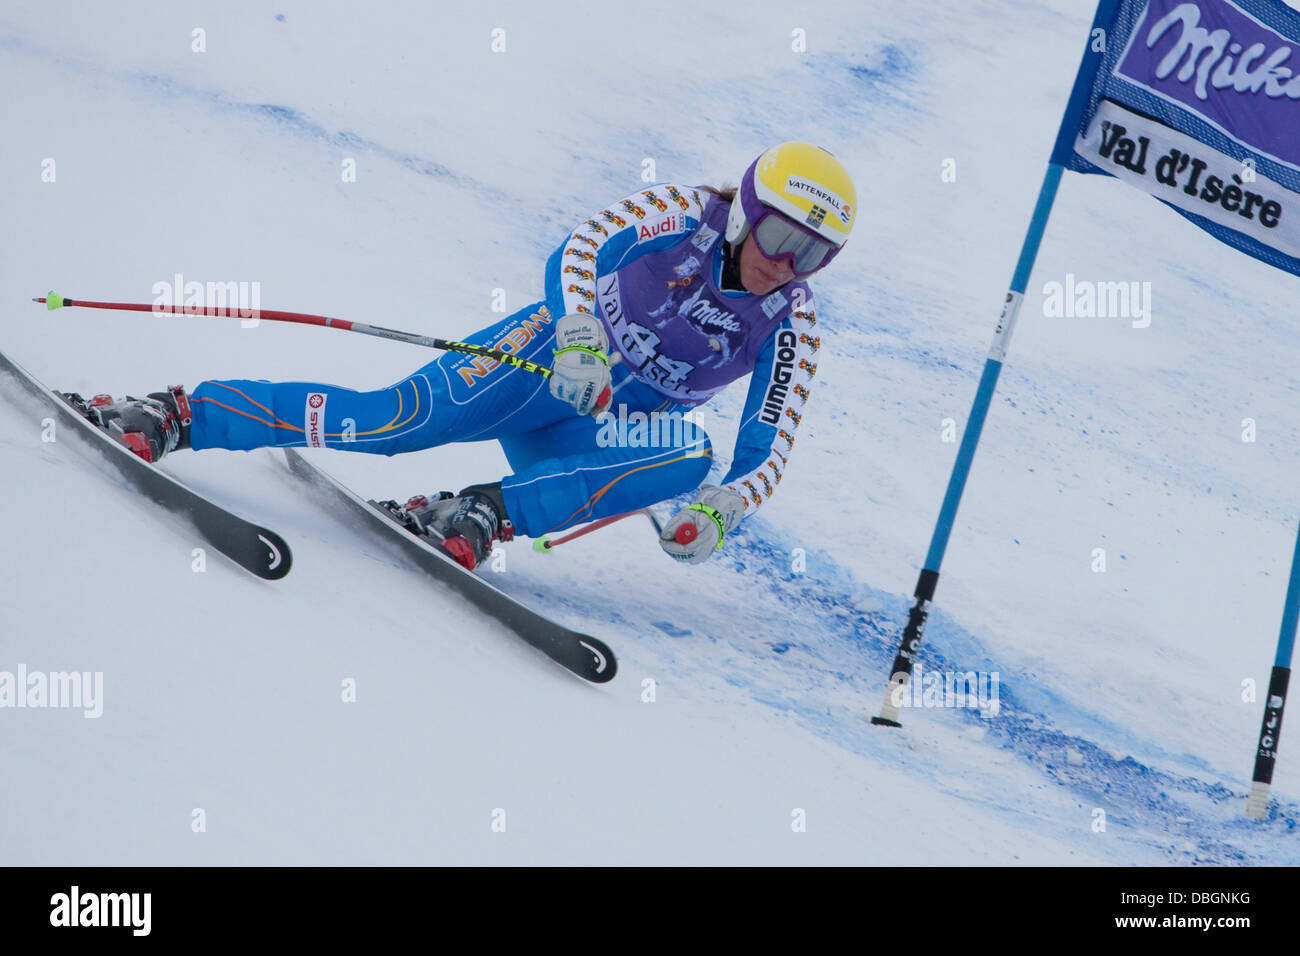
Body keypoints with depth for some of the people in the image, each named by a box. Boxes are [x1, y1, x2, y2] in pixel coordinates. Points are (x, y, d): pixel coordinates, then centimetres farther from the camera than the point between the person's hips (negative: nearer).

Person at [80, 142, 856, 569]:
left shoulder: (790, 327, -6)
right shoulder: (686, 213, -11)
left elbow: (768, 455, -10)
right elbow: (580, 250, -25)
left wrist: (720, 510, -32)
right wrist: (579, 327, -47)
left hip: (591, 436, 3)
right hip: (550, 353, -2)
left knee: (691, 454, -30)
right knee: (403, 419, -27)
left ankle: (483, 515, -35)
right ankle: (175, 417, -19)